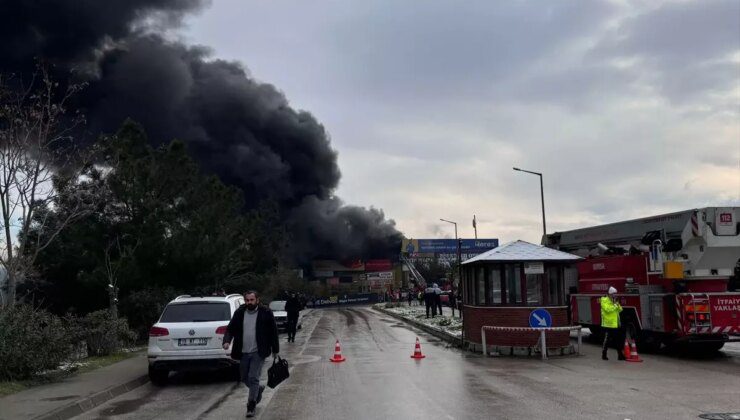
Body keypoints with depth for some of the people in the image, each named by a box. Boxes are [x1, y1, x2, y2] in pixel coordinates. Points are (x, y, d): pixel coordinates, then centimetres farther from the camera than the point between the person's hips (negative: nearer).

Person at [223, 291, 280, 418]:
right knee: (245, 378, 14)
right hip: (243, 353, 4)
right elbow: (230, 329, 5)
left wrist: (275, 350, 3)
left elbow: (273, 332, 1)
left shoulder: (266, 313, -5)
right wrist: (227, 340, -15)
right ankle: (258, 389, 43)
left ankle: (251, 406, 4)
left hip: (258, 352, -4)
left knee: (253, 378, -8)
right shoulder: (239, 313, 3)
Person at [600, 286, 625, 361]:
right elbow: (607, 309, -23)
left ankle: (620, 355, 11)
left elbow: (620, 310, 14)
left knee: (618, 340, 7)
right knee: (607, 340, 0)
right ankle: (604, 355, 10)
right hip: (608, 324, -8)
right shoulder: (604, 300, -9)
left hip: (616, 324, 8)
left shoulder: (614, 301, 17)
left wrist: (618, 304, -4)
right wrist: (615, 305, -16)